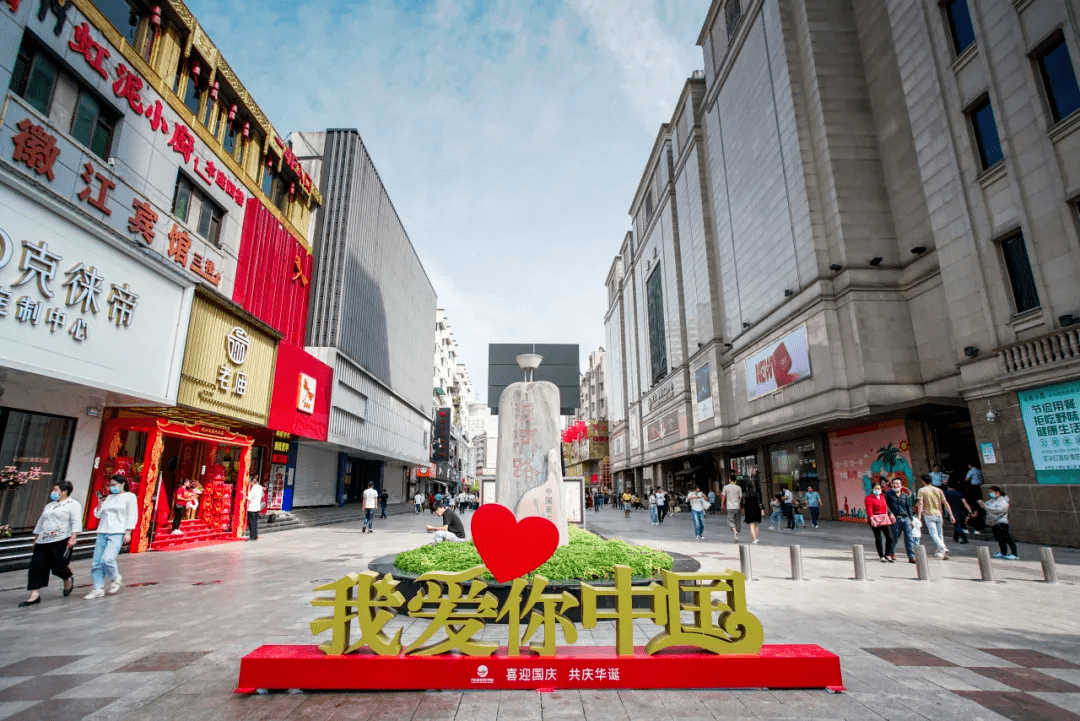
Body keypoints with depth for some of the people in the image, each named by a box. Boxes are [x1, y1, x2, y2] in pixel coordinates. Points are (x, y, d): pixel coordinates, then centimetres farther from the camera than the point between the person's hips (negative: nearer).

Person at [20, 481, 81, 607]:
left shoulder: (73, 504, -2)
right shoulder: (49, 506, 22)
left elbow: (76, 522, -12)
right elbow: (40, 523, 28)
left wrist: (73, 537, -22)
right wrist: (36, 539, 22)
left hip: (61, 541, -7)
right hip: (43, 542, 7)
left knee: (59, 567, -9)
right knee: (36, 566, -2)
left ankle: (68, 578, 23)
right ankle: (34, 595, 1)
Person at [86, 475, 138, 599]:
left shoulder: (130, 496, 2)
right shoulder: (109, 497, 19)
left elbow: (132, 516, -3)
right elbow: (98, 515, 19)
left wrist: (128, 532, -10)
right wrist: (100, 504, 2)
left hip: (117, 533, -6)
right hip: (102, 533, 6)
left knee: (107, 559, -20)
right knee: (96, 563, 2)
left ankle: (117, 579, 4)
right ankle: (98, 589, 11)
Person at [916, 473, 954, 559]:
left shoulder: (921, 490, -4)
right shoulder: (938, 490, 8)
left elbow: (920, 504, -12)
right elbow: (945, 503, 5)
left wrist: (919, 515, -12)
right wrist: (951, 515, 8)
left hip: (928, 515, -5)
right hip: (939, 515, 5)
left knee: (934, 534, -5)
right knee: (939, 534, 16)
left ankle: (943, 548, -25)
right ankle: (940, 551, 24)